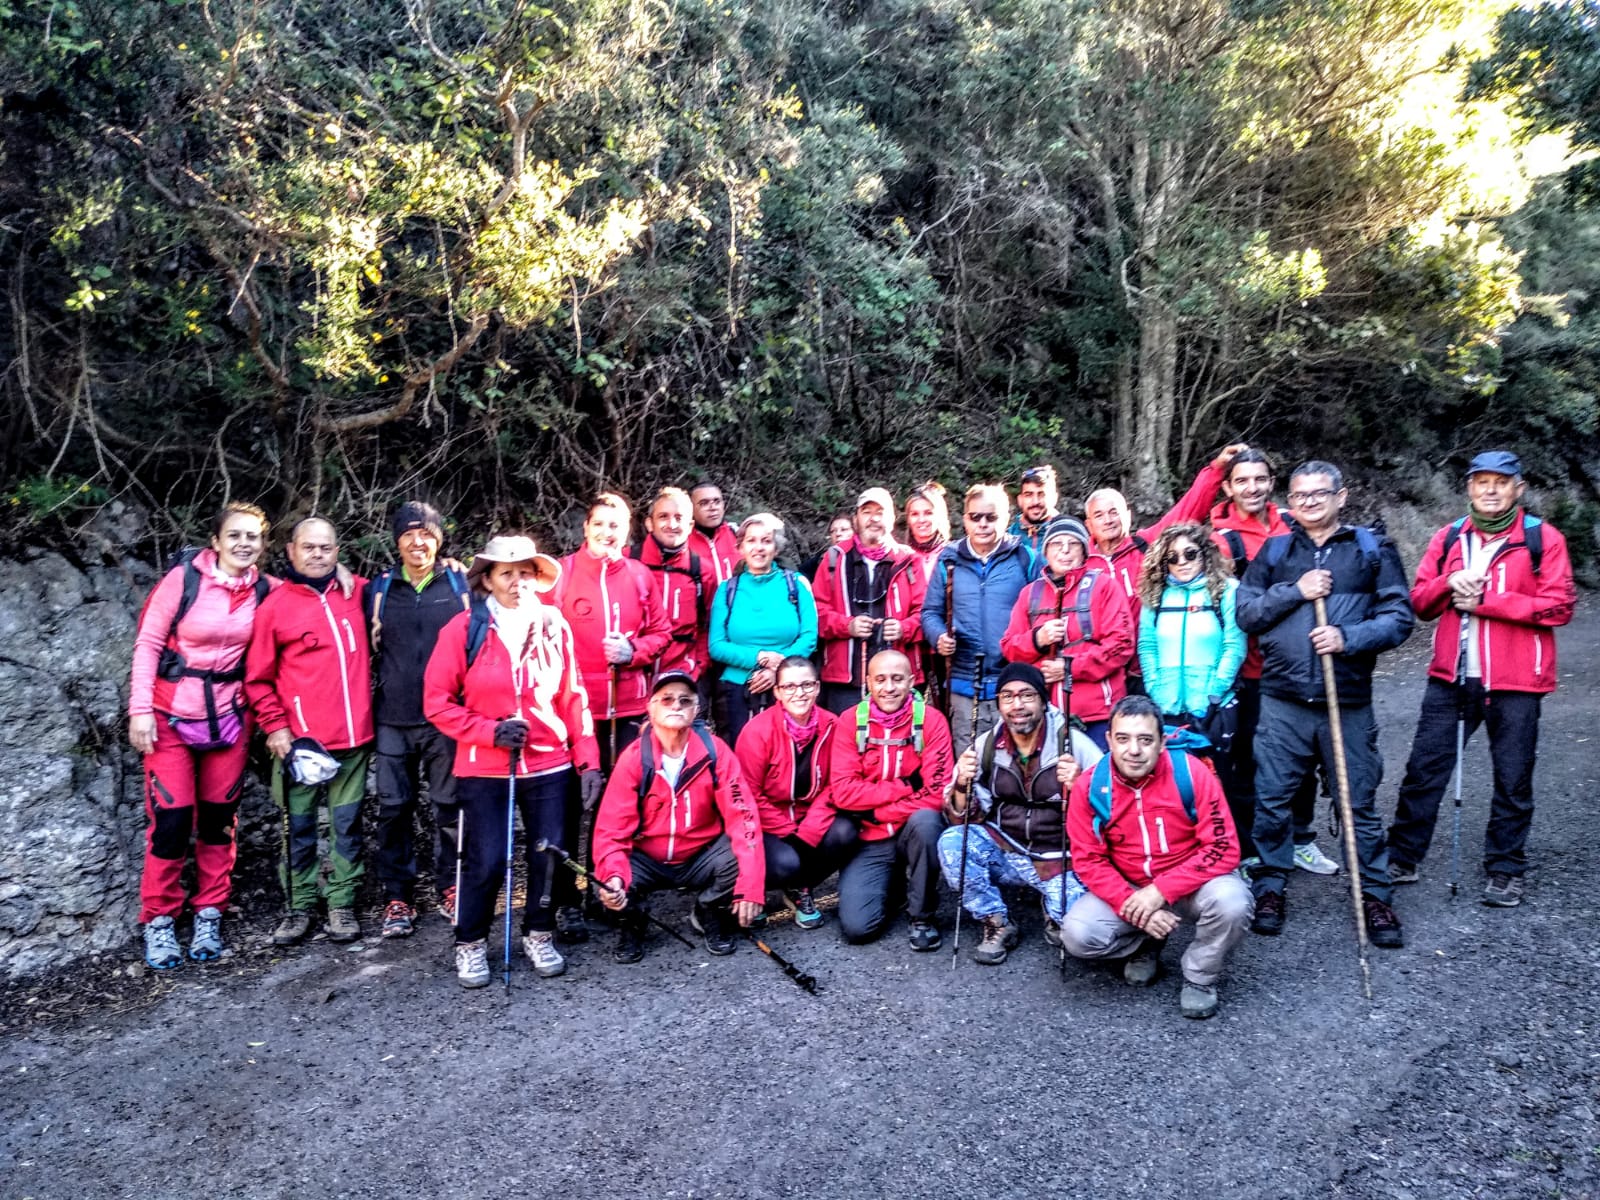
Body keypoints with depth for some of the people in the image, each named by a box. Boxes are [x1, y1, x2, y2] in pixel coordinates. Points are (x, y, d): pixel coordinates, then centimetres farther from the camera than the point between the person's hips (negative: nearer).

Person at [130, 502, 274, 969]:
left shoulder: (264, 591, -2)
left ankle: (209, 916, 23)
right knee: (170, 818, -4)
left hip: (229, 717, 3)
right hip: (172, 717, -2)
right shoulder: (183, 578, -9)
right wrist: (140, 709, -11)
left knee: (218, 818, 9)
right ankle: (159, 921, 15)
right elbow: (148, 643, -6)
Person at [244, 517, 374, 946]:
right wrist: (274, 725, -7)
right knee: (299, 827, 7)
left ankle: (342, 905, 21)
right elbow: (258, 677, 1)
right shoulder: (275, 605, -1)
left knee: (347, 825, 9)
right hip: (300, 741, -2)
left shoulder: (357, 593, 6)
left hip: (355, 737, 2)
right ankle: (298, 907, 21)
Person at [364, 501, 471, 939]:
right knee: (394, 809, 5)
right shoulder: (379, 588, 8)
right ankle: (397, 897, 17)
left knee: (450, 805, 6)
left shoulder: (461, 584, 4)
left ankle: (450, 889, 21)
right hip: (393, 721, 1)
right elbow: (366, 651, 13)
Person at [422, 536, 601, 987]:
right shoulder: (464, 628, -6)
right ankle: (470, 943, 26)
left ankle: (539, 934, 30)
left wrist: (588, 760, 2)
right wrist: (490, 730, -15)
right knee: (486, 860, -1)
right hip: (483, 769, -2)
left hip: (550, 767, 2)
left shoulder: (554, 627, 1)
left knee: (552, 855, 5)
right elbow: (437, 702, -3)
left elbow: (574, 699, 5)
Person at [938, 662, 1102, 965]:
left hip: (1060, 860, -2)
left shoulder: (1076, 744, -13)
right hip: (1005, 854, 3)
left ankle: (1055, 912, 11)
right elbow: (961, 819, -2)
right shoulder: (986, 745, -4)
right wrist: (962, 785, -23)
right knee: (951, 842, -23)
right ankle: (997, 924, -2)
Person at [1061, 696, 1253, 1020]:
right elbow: (1088, 860, -9)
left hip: (1191, 883, -1)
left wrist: (1162, 890, -27)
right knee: (1077, 934, -22)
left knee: (1231, 902, -33)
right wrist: (1130, 905, -24)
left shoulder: (1191, 772, -20)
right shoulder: (1089, 786, -14)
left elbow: (1223, 848, -20)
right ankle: (1145, 945, 13)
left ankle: (1200, 977, -1)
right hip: (1125, 889, 2)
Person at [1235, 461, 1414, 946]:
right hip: (1282, 701, 1)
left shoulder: (1372, 549, 7)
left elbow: (1399, 616, 0)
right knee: (1271, 800, 5)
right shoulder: (1274, 550, 10)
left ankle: (1374, 894, 23)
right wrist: (1295, 592, -10)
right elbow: (1245, 612, 3)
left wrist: (1348, 638, -15)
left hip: (1348, 702, -1)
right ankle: (1269, 887, 20)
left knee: (1360, 803, 8)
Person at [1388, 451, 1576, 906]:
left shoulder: (1543, 538, -2)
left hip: (1514, 684, -3)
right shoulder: (1448, 538, 8)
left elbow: (1559, 607, -10)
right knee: (1423, 770, 5)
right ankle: (1401, 859, 16)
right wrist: (1448, 583, -13)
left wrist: (1485, 600, -16)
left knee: (1512, 781, 9)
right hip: (1450, 679, 3)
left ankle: (1505, 870, 24)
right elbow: (1420, 602, 7)